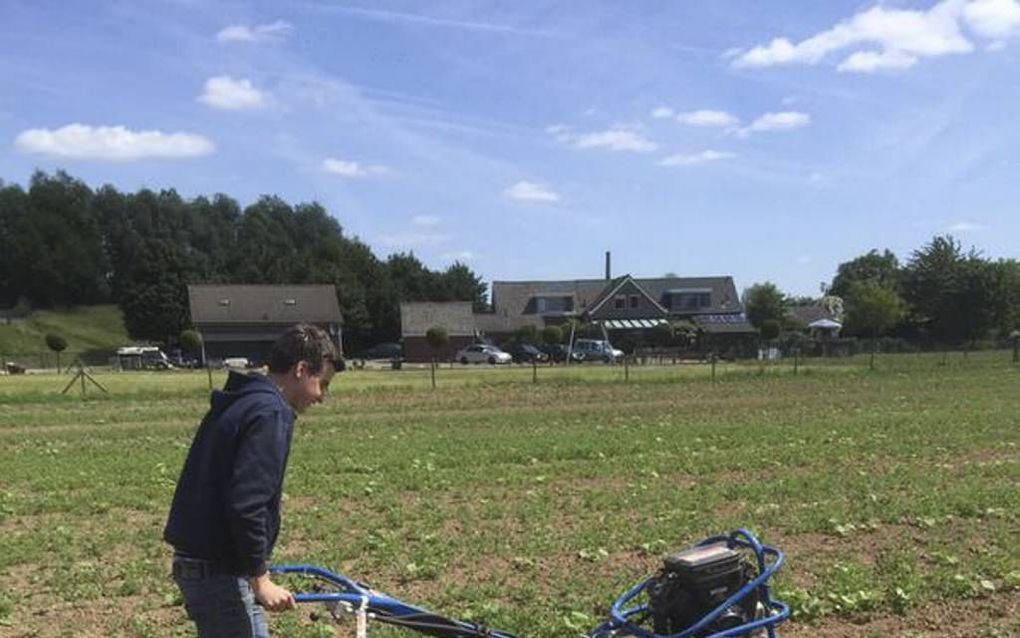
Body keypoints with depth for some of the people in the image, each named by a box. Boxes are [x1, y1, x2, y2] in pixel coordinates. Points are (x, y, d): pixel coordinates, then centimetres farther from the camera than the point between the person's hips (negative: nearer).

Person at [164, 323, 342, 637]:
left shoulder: (236, 404, 13)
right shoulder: (269, 414, -17)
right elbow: (245, 504, -25)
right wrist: (259, 578, -18)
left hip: (194, 563, 10)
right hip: (219, 572, -10)